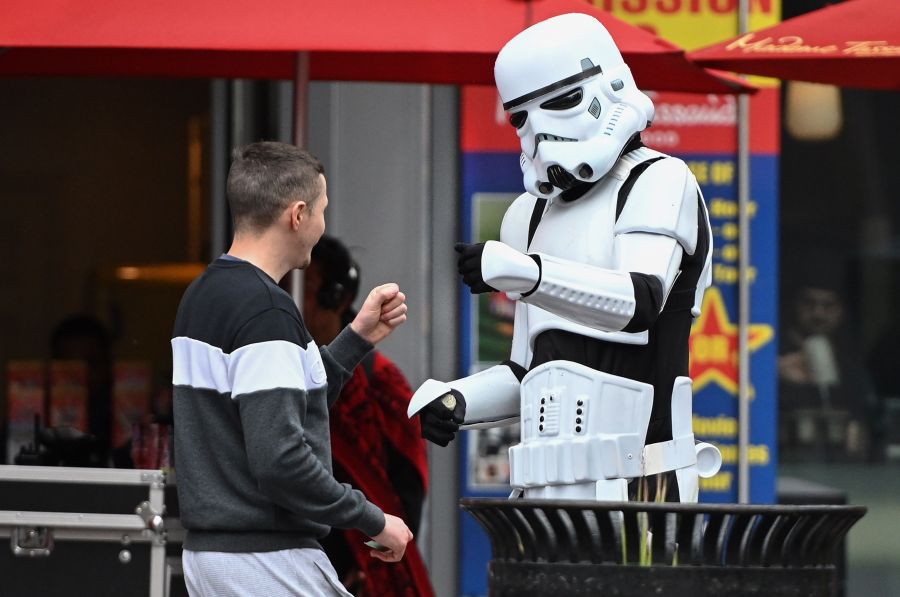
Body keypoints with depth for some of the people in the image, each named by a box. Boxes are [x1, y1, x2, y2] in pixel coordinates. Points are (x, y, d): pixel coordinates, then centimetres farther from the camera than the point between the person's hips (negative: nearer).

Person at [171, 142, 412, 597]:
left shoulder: (203, 296, 12)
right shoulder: (265, 310, -18)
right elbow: (279, 459, -24)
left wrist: (358, 337, 18)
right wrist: (373, 521, -14)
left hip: (208, 552, 10)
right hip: (267, 559, -10)